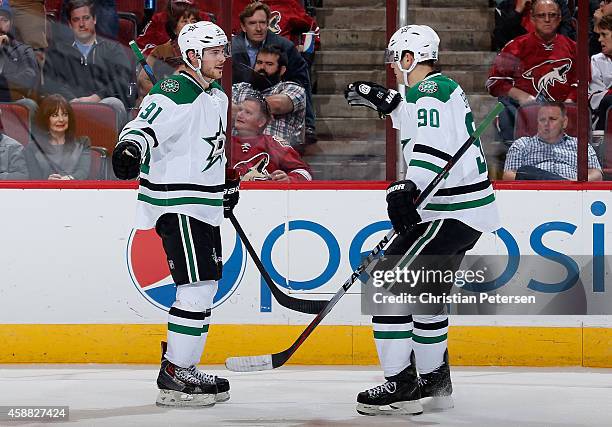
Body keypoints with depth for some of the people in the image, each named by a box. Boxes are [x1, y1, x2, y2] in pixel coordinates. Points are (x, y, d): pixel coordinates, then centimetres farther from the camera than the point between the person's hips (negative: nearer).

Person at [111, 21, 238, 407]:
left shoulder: (217, 97, 16)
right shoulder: (174, 93, -15)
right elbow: (144, 127, -27)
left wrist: (227, 184, 34)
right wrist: (130, 148, -47)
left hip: (204, 206, 10)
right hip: (176, 204, -10)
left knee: (207, 286, 12)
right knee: (196, 286, -14)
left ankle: (182, 367, 21)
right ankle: (173, 377, -10)